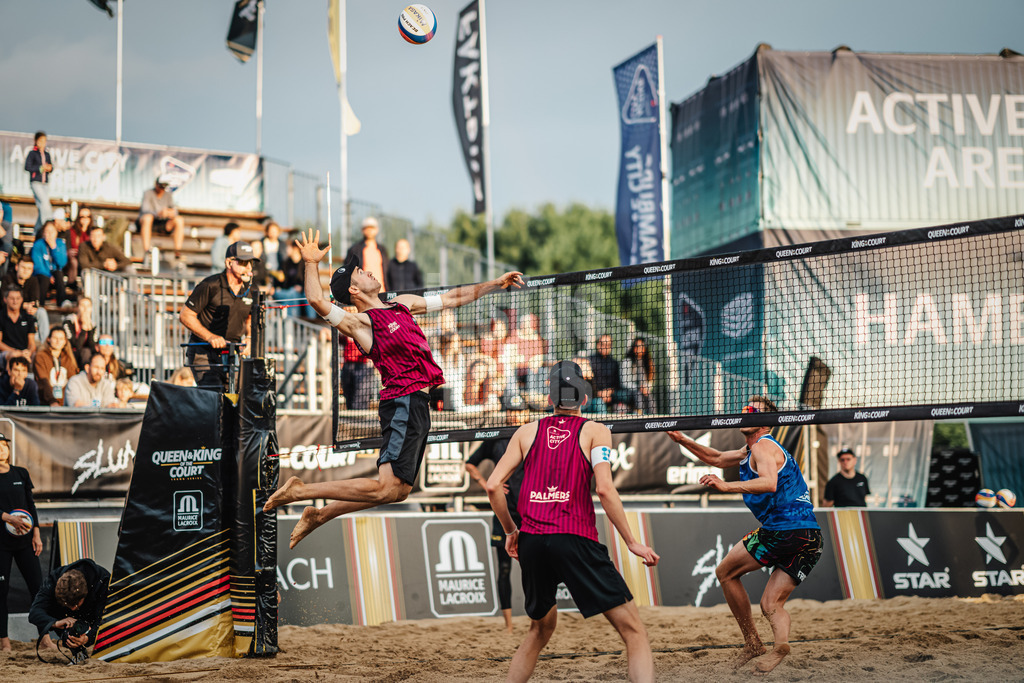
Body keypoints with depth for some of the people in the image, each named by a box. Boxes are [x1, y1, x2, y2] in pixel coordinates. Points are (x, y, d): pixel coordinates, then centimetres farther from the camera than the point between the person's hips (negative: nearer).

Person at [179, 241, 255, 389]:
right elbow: (185, 316, -10)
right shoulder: (210, 286, -12)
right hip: (204, 351, -5)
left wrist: (249, 338, 0)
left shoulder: (250, 289, 4)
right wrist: (210, 337, -19)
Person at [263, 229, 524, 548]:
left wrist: (496, 283, 27)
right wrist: (311, 264, -28)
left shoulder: (403, 304, 19)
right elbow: (317, 301, -23)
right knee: (386, 488, -15)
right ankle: (300, 491, -8)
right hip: (404, 401, -8)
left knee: (398, 490, 11)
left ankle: (319, 515, 20)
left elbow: (452, 298, 27)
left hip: (416, 404, 8)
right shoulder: (360, 322, -6)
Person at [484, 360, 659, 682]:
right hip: (575, 540, -4)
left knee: (540, 628, 27)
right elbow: (604, 489, -9)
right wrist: (632, 542, -3)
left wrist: (510, 532, 20)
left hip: (531, 541, 4)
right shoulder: (595, 431, 6)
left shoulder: (527, 431, 15)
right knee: (634, 631, -3)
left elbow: (493, 485, 7)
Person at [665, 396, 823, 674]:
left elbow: (769, 484, -26)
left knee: (725, 572, 9)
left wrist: (727, 486, -32)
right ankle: (781, 642, -20)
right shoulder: (750, 451, 25)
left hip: (782, 530, -9)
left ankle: (752, 642, 6)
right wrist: (683, 440, 34)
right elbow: (717, 458, 39)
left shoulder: (763, 447, -6)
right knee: (771, 604, 11)